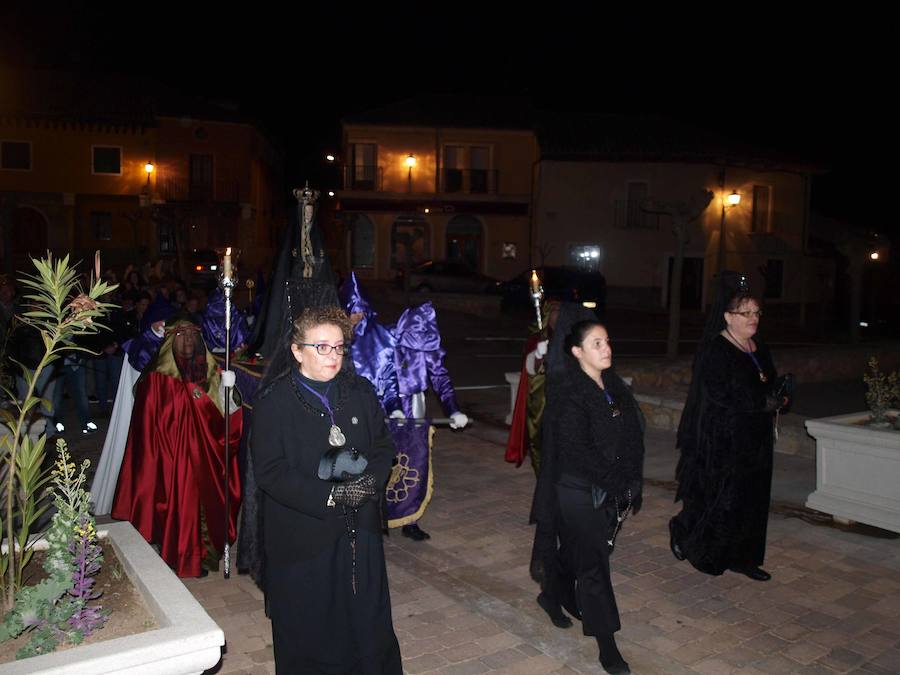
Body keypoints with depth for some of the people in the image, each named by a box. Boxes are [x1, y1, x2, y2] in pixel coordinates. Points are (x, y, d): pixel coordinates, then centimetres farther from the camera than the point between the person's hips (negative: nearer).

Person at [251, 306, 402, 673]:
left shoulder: (361, 391, 4)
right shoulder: (273, 402, -10)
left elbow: (383, 446, 7)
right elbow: (270, 472, -15)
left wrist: (371, 481, -14)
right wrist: (331, 496, -22)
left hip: (360, 532, 4)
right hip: (303, 539, -3)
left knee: (369, 626, 16)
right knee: (309, 634, 13)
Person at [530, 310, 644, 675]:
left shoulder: (614, 387, 5)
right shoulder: (569, 394, -18)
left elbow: (632, 438, 7)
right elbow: (577, 451, -22)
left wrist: (631, 484, 2)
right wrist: (616, 484, -18)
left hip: (612, 492, 7)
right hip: (579, 492, -7)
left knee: (576, 550, 21)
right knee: (593, 563, 1)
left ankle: (552, 597, 46)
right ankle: (606, 645, 13)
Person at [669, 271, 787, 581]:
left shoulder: (758, 347, 11)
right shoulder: (714, 349, -14)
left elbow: (769, 386, 19)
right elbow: (720, 394, -21)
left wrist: (775, 400, -2)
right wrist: (765, 402, -16)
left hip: (755, 439, 8)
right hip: (722, 439, -8)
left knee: (752, 497, 11)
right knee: (717, 498, -1)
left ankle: (741, 557, 22)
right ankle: (681, 529, 23)